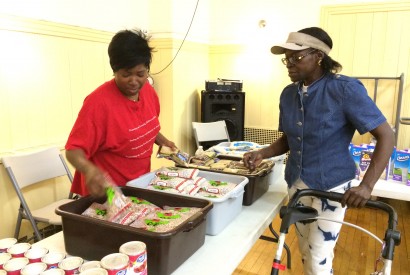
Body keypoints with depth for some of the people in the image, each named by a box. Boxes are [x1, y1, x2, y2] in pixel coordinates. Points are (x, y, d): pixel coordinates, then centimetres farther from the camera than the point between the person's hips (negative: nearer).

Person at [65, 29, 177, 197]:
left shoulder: (148, 91, -4)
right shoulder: (99, 102, -24)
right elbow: (74, 150, -24)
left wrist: (163, 141, -1)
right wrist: (89, 169, -42)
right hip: (108, 191, -6)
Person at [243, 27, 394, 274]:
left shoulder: (345, 89, -17)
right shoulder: (288, 94, 0)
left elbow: (386, 136, -15)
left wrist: (367, 186, -25)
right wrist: (262, 154, -7)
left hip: (330, 186, -5)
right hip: (297, 184, 6)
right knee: (307, 254, 19)